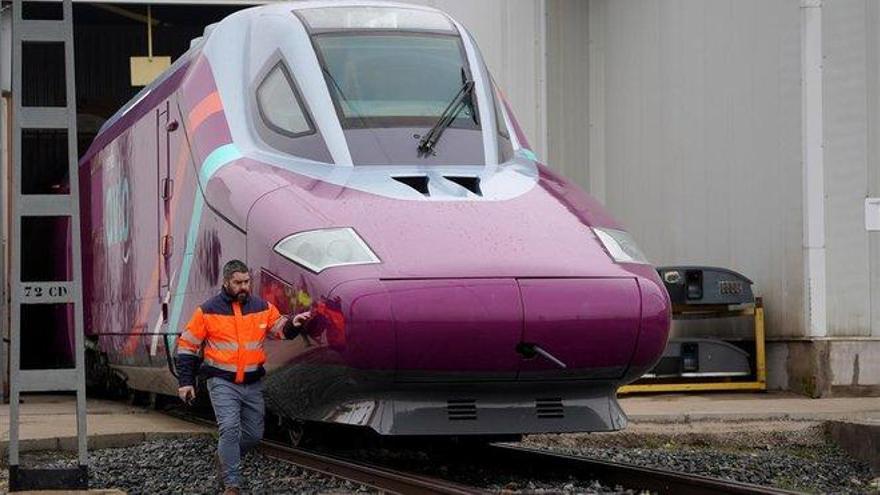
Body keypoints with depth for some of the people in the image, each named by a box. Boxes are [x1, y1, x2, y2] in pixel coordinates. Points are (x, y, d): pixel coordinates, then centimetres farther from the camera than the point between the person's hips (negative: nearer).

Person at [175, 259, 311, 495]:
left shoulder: (262, 307, 5)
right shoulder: (208, 311, -4)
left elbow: (282, 330, 8)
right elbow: (187, 346, 1)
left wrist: (293, 324, -17)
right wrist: (186, 382, -3)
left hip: (252, 384, 4)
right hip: (222, 383, -4)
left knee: (254, 434, 11)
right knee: (230, 429, -19)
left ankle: (225, 458, 39)